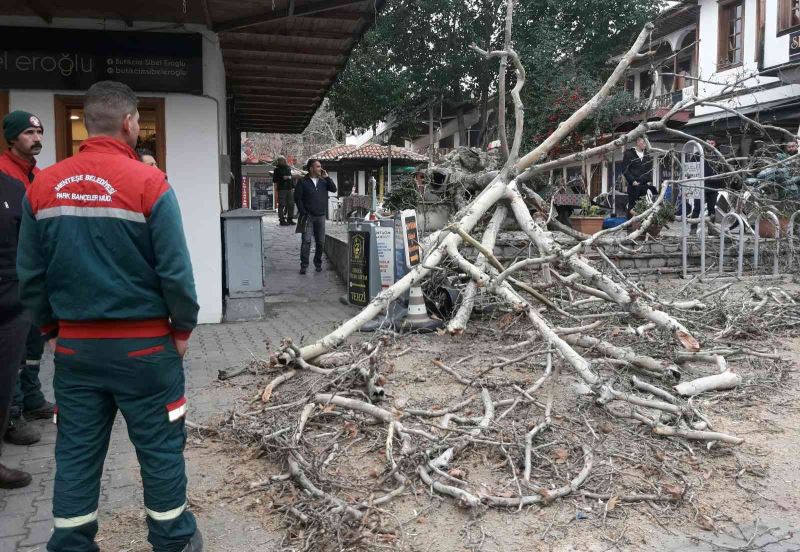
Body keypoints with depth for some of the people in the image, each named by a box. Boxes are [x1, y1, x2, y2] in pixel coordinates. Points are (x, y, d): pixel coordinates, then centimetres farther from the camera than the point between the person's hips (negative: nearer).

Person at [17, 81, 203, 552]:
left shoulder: (42, 186, 0)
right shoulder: (149, 183, -14)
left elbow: (31, 275, 6)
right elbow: (175, 271, -13)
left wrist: (51, 328, 18)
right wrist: (183, 328, 0)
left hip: (74, 346, 4)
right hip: (143, 345, -4)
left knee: (76, 453, 14)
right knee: (160, 448, 10)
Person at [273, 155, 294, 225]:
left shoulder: (288, 168, 15)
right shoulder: (277, 169, -3)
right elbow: (274, 180, -7)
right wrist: (282, 178, -16)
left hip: (289, 188, 6)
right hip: (282, 189, -6)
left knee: (290, 204, 8)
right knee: (282, 205, -6)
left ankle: (290, 219, 18)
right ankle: (282, 220, -2)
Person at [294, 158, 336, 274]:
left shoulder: (323, 181, 12)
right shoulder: (303, 182, -1)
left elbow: (334, 189, 1)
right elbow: (297, 198, -3)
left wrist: (326, 177, -5)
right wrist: (303, 213, -9)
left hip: (320, 216, 4)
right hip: (308, 216, -4)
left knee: (320, 242, 7)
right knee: (306, 241, -8)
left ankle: (318, 263, 20)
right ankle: (304, 265, -4)